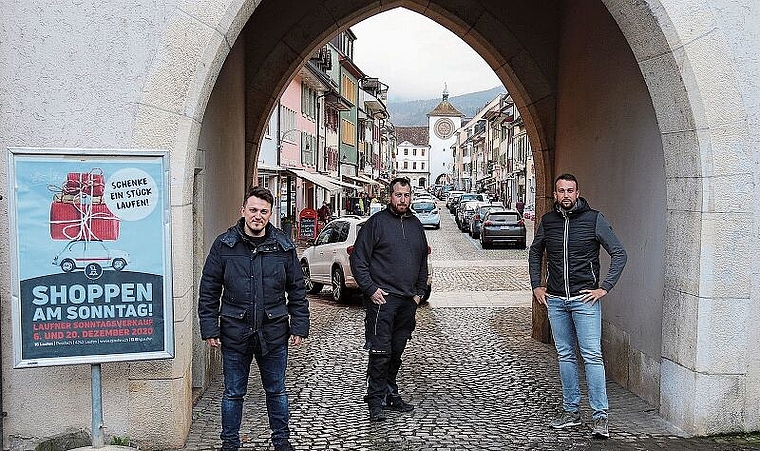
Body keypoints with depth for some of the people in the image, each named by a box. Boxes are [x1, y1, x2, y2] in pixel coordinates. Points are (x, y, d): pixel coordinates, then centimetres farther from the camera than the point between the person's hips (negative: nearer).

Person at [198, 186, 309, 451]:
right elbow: (208, 291, 0)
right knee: (233, 393, 12)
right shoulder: (224, 245, -3)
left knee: (276, 391, 15)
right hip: (235, 333, -1)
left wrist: (299, 327, 2)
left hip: (273, 334, 1)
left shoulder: (283, 247, 0)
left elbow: (297, 290, 6)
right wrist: (209, 329, -4)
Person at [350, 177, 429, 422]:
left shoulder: (416, 225, 14)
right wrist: (371, 289, -12)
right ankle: (376, 401, 1)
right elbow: (358, 259, -6)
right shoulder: (376, 222, -4)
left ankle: (391, 394, 25)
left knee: (397, 352, 13)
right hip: (382, 299, -6)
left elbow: (423, 262, 23)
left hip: (408, 301, 6)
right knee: (380, 352, -7)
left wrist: (419, 292, 14)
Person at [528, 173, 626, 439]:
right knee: (565, 355, 11)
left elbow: (619, 254, -2)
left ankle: (600, 417, 0)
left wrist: (604, 287, -8)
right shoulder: (547, 221, 6)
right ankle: (571, 411, 20)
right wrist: (536, 286, 12)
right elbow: (535, 253, 21)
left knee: (592, 356, -6)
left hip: (585, 299, -4)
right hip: (554, 300, 4)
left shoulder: (593, 219, -4)